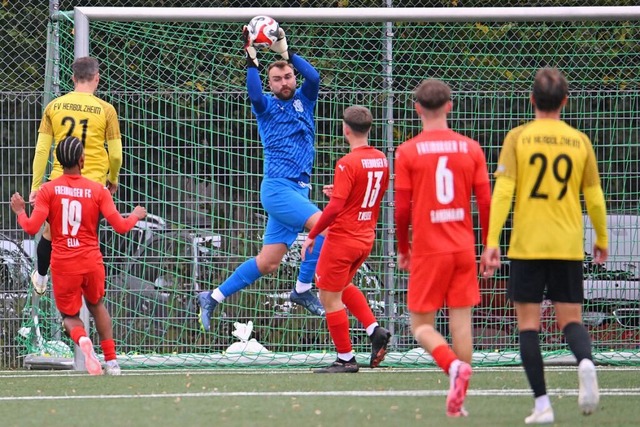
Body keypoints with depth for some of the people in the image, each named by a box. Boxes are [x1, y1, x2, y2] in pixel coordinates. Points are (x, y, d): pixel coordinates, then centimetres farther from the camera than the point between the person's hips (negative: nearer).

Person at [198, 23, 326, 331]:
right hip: (277, 187, -6)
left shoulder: (303, 101, 14)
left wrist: (286, 53, -13)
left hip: (297, 190, 6)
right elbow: (254, 95, -21)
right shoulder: (266, 106, 2)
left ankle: (213, 298, 15)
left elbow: (313, 78, -6)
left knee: (267, 263, 5)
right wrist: (252, 60, -27)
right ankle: (303, 289, -12)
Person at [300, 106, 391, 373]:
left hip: (342, 238, -8)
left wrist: (312, 236, -15)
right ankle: (374, 330, 12)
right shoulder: (380, 160, 3)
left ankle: (345, 359, 8)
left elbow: (335, 207, -24)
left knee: (330, 297, 4)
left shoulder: (348, 164, -20)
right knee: (343, 285, 28)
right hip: (366, 238, 8)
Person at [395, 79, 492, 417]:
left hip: (428, 250, -3)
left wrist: (403, 250, 10)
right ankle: (459, 400, 3)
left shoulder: (407, 152, -4)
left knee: (421, 325, 5)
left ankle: (454, 366, -22)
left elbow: (401, 209, -4)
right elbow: (486, 203, 2)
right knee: (461, 321, 6)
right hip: (464, 249, 3)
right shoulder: (470, 149, 3)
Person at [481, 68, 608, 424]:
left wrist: (492, 241, -10)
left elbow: (503, 191, -10)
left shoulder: (518, 138, -3)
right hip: (569, 247, 2)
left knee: (529, 322, 5)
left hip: (527, 246, -2)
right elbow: (594, 197, 8)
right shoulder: (580, 141, 4)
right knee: (570, 318, 9)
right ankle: (586, 362, -24)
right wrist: (602, 240, 22)